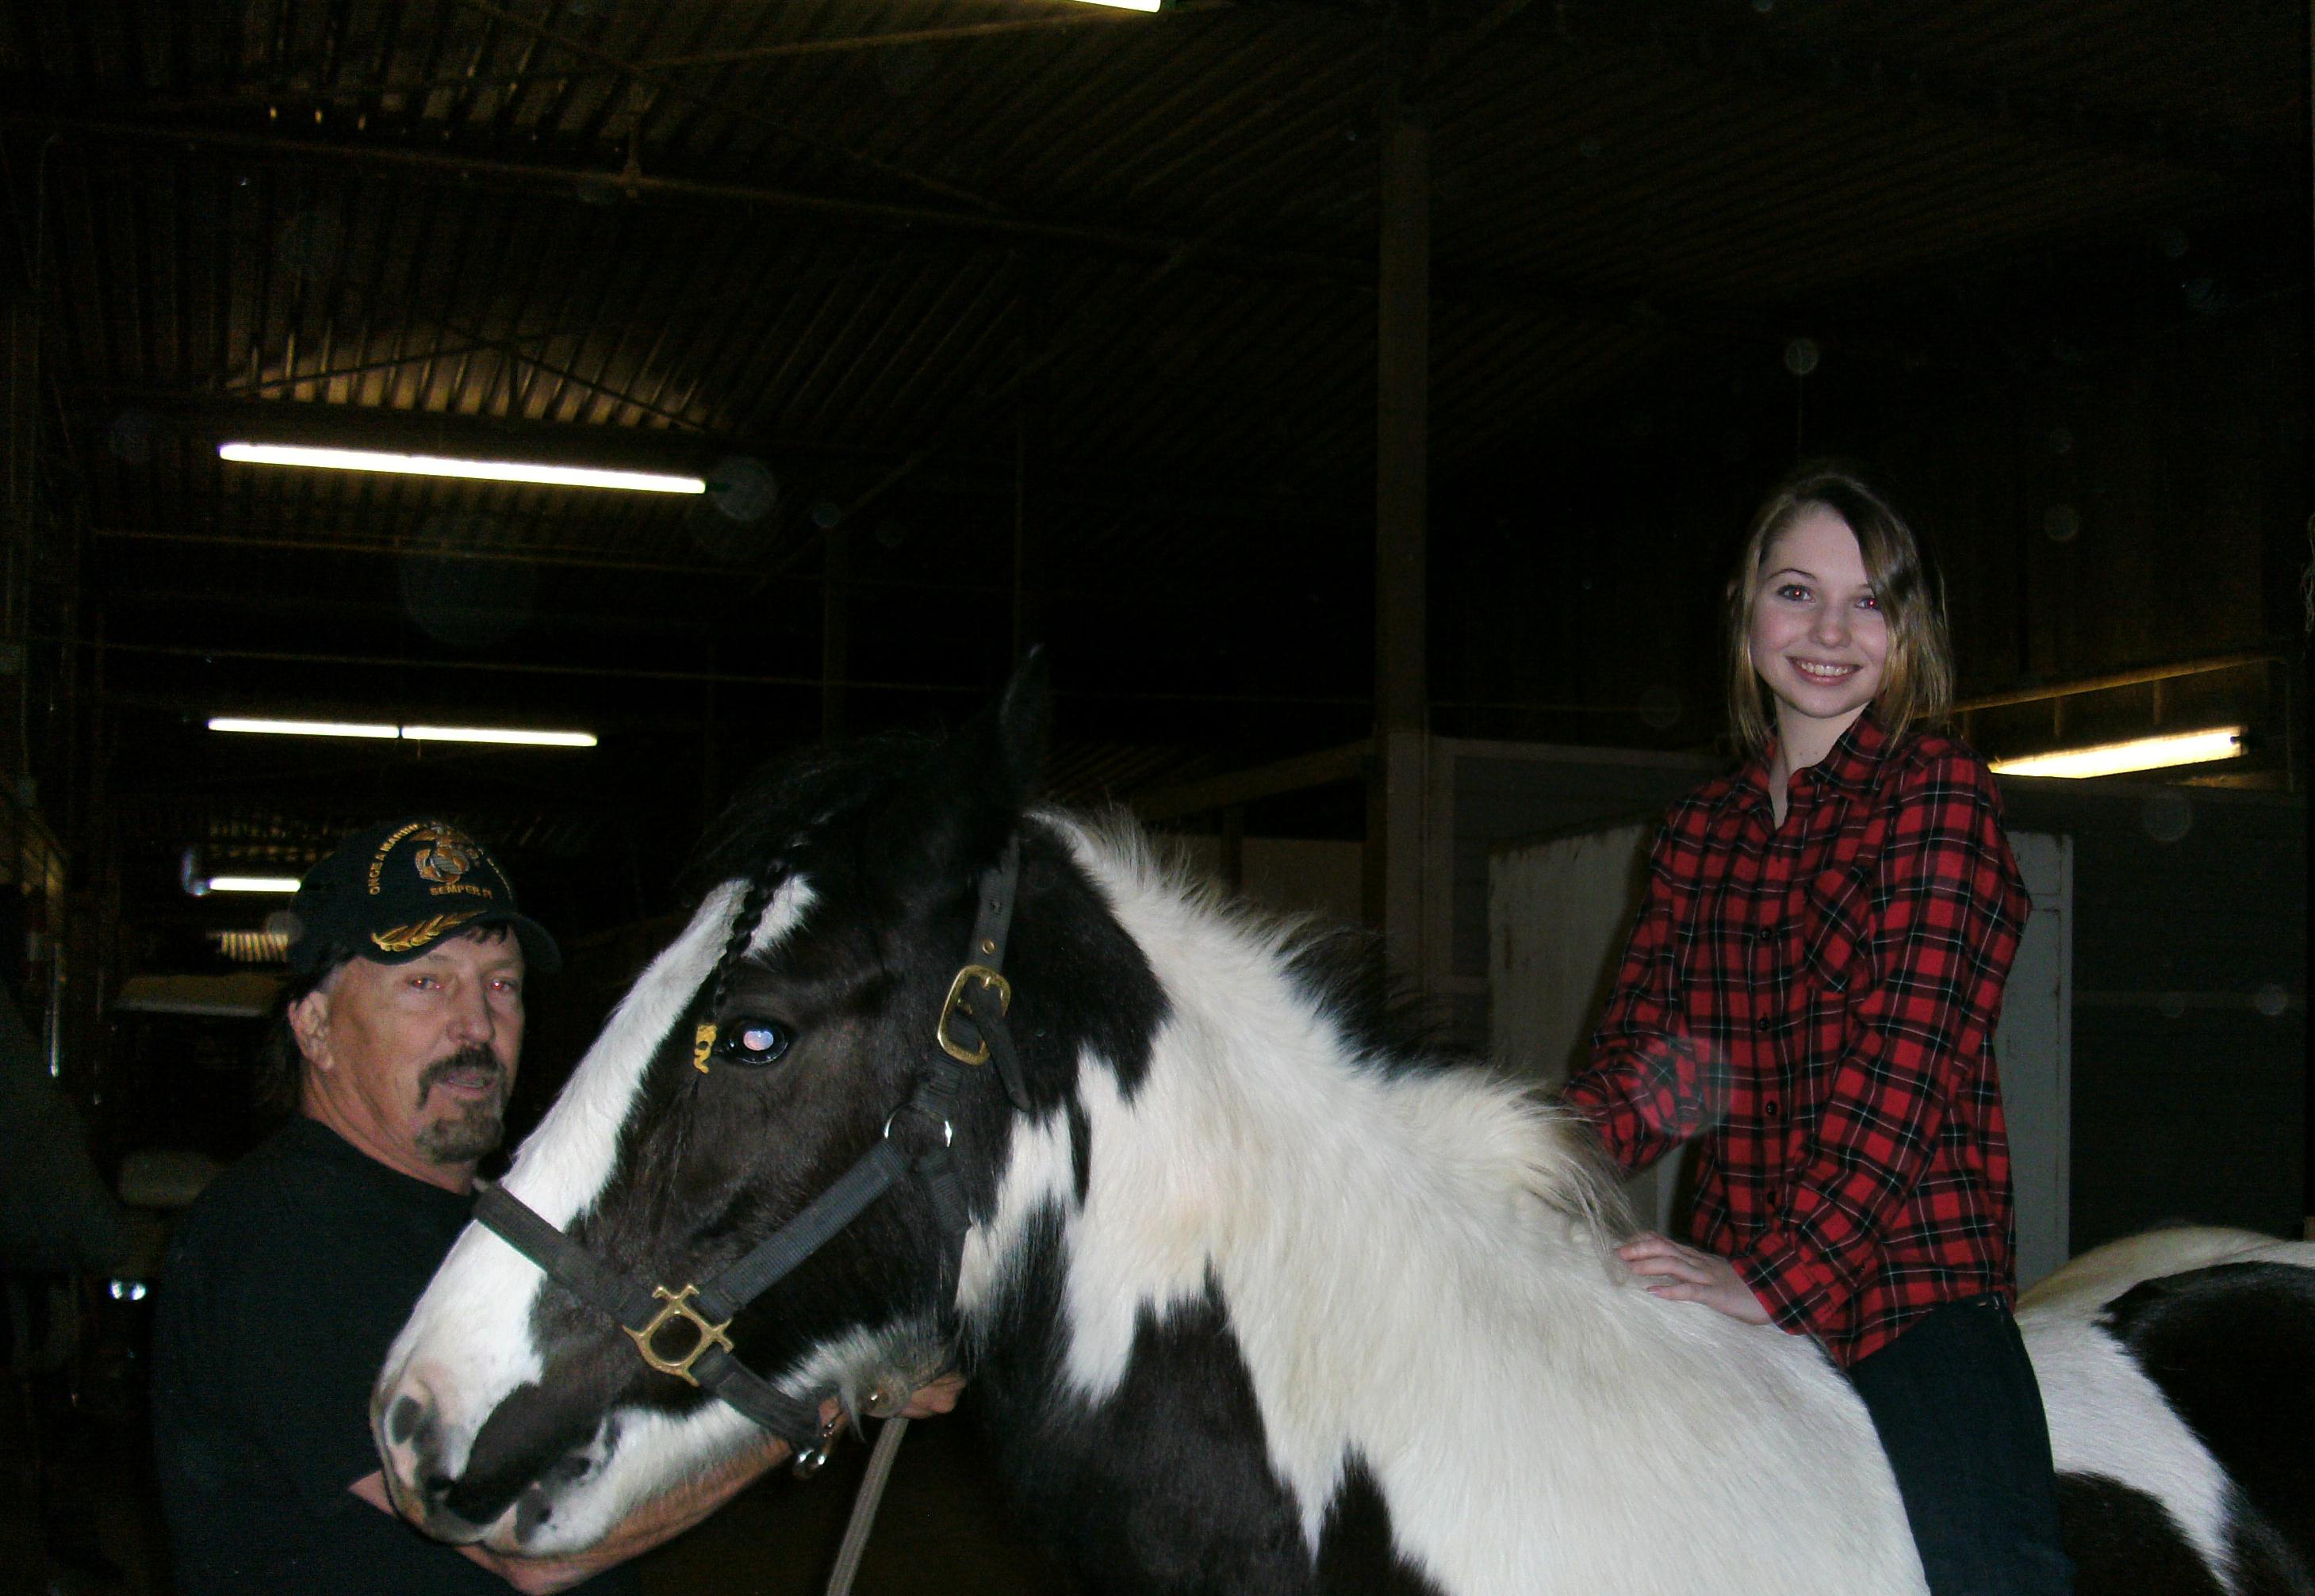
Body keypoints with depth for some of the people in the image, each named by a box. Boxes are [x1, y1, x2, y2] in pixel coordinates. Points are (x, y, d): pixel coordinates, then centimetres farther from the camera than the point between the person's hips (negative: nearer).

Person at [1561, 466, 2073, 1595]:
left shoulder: (1940, 791, -2)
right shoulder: (1699, 831, 15)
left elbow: (1906, 1062, -13)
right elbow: (1642, 1067, 10)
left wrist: (1774, 1275, -21)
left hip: (1914, 1280, -5)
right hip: (1733, 1295, 6)